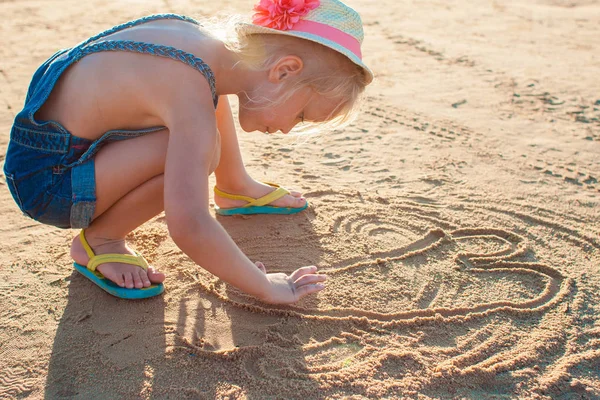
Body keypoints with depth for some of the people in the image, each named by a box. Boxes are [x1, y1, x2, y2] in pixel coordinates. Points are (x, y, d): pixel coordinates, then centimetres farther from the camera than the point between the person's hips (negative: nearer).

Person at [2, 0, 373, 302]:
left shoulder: (205, 39, -6)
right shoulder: (191, 100, -33)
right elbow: (188, 226, -41)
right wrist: (266, 288, -28)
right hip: (45, 178, -9)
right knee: (197, 151, -29)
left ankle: (236, 186, 23)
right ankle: (99, 239, -8)